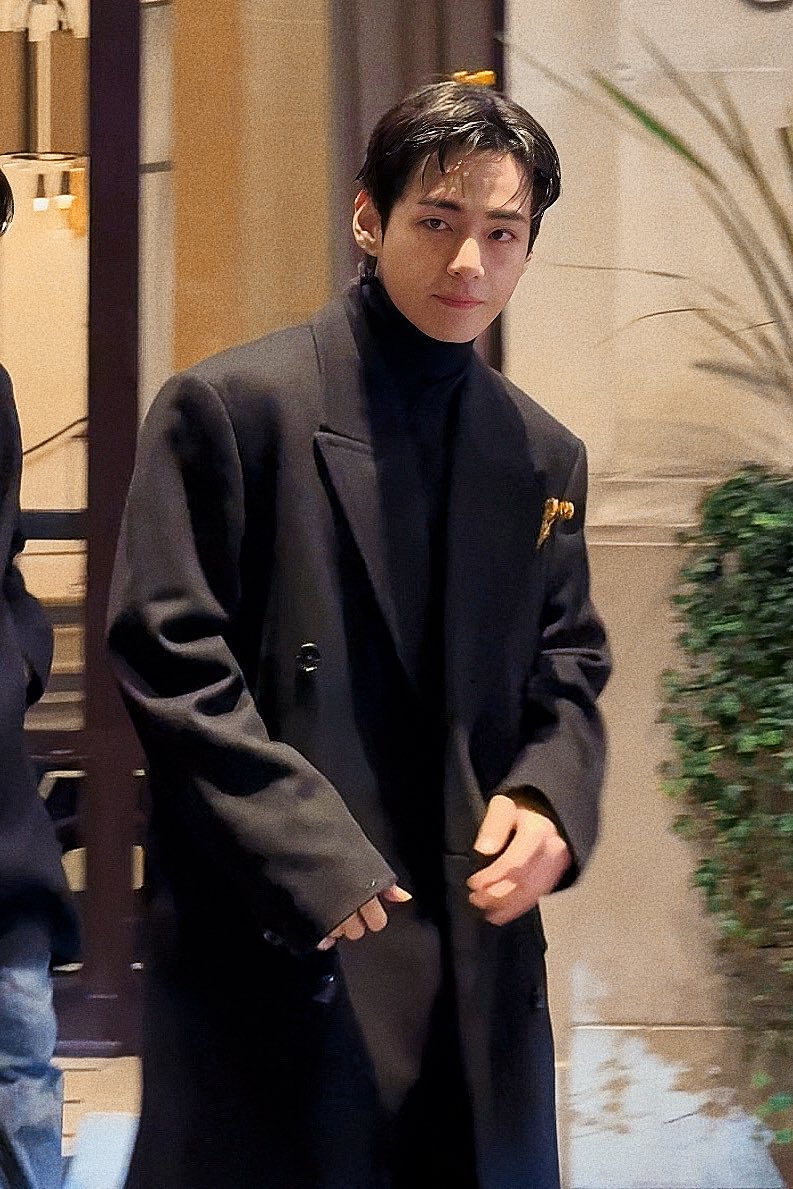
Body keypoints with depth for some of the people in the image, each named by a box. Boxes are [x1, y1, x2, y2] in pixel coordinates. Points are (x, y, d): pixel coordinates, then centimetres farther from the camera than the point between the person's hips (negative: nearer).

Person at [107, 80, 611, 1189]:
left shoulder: (546, 456, 12)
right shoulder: (230, 407, -5)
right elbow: (168, 655, -10)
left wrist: (552, 801, -5)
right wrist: (312, 859, -16)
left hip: (482, 941, 5)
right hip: (275, 949, -5)